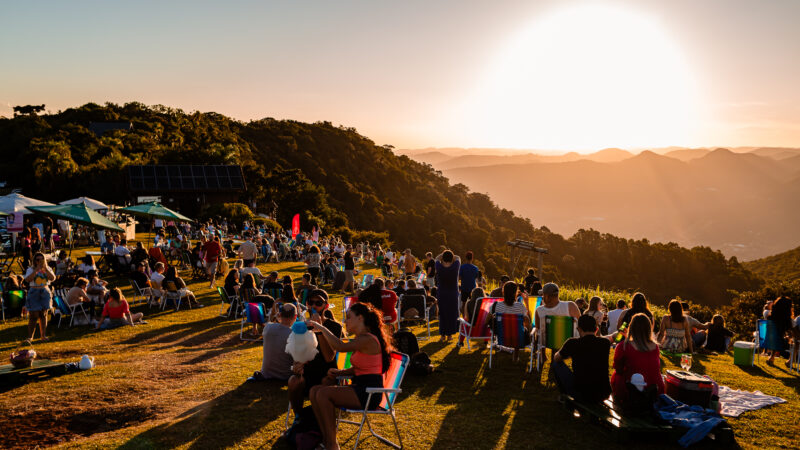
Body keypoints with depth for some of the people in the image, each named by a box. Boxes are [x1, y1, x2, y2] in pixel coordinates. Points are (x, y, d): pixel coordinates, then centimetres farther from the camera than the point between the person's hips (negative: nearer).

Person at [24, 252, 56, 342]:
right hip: (34, 293, -3)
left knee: (43, 314, 6)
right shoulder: (31, 269, 0)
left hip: (45, 293, 3)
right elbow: (27, 280, -17)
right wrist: (36, 270, -20)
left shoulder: (47, 268, 8)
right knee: (33, 316, -6)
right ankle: (30, 336, 0)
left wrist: (45, 268, -15)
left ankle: (43, 335, 12)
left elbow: (53, 278, -8)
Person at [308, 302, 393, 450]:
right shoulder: (361, 339, 16)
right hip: (360, 388, 10)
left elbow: (340, 346, -32)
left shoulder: (368, 339, -17)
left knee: (323, 394, -21)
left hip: (369, 393, -10)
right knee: (314, 391, -2)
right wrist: (340, 372, 6)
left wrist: (321, 328, -21)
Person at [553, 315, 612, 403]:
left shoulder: (572, 343, -10)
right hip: (604, 395, 4)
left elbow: (556, 358, 11)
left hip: (582, 395, -4)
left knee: (557, 364, 15)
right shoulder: (605, 343, -1)